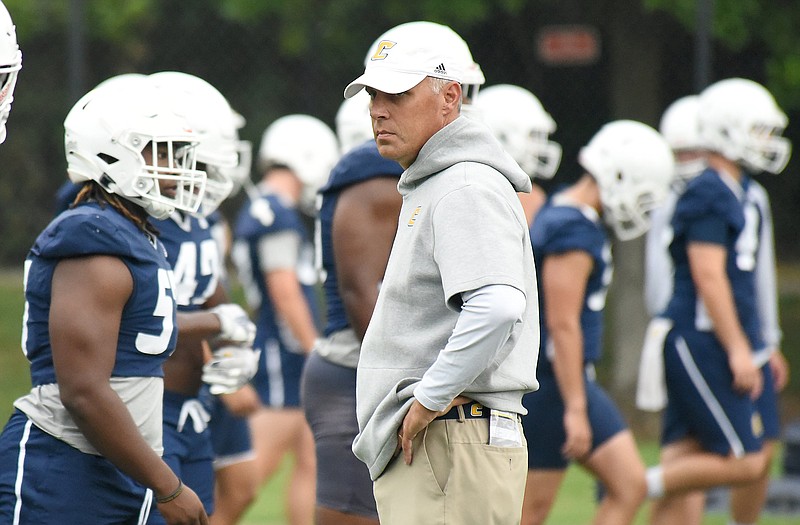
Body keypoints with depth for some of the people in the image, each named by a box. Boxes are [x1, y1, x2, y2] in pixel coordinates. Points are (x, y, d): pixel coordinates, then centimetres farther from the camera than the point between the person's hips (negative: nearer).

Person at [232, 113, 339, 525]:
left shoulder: (256, 213, 16)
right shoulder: (278, 215, -15)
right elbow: (285, 293, -19)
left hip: (283, 355, 10)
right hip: (283, 353, -10)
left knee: (311, 460, 11)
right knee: (262, 462, -9)